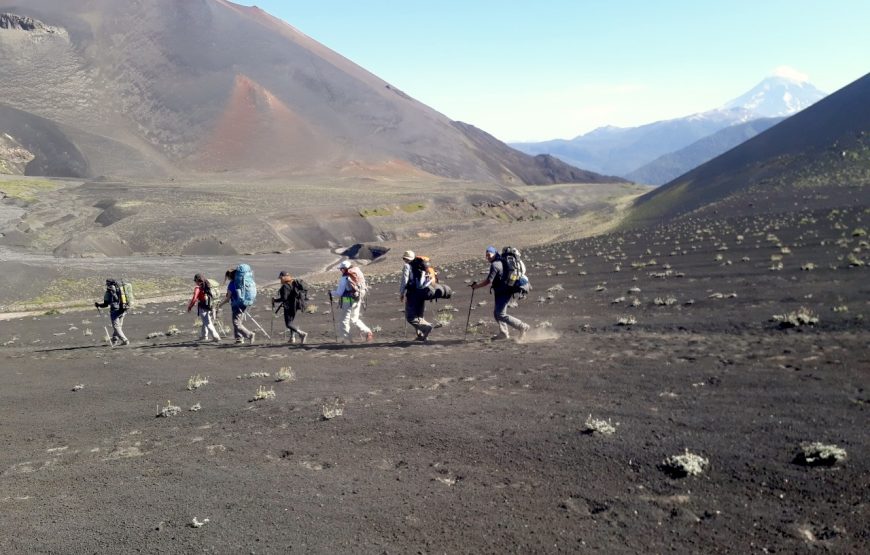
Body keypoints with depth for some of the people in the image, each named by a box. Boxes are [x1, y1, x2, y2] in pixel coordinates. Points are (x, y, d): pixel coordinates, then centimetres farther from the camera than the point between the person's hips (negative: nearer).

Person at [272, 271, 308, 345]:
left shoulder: (285, 286, -17)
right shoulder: (295, 283, 8)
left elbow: (284, 298, -24)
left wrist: (275, 300, -12)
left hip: (289, 306, -9)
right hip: (296, 305, 9)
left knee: (288, 324, -5)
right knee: (291, 321, 23)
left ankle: (301, 333, -21)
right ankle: (292, 338, 25)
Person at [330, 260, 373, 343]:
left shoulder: (344, 278, -13)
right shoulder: (359, 274, 5)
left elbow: (339, 293, -10)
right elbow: (364, 288, 10)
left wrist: (331, 293, 8)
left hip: (348, 301, -7)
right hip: (358, 301, 7)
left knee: (345, 320, 6)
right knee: (355, 319, 20)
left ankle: (346, 338, 8)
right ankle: (367, 332, 8)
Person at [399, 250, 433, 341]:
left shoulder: (407, 266, -3)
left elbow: (404, 281, -10)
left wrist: (401, 293, -1)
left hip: (412, 293, -7)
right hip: (422, 293, 7)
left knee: (410, 317, -6)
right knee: (420, 315, 17)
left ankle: (426, 327, -24)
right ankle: (422, 335, 10)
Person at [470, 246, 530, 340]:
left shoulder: (495, 265, -16)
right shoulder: (501, 262, 15)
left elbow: (488, 281, -22)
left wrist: (477, 286, -11)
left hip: (503, 293, -10)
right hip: (502, 292, 10)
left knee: (500, 314, -10)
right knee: (496, 312, 17)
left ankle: (522, 326, -7)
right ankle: (504, 333, 22)